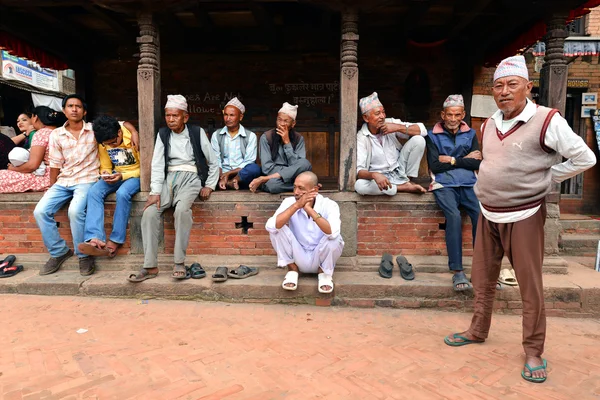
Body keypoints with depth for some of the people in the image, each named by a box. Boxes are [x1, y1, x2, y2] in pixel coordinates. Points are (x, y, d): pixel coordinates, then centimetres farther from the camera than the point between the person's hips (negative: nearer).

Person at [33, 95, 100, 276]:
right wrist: (52, 187, 9)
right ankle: (59, 252, 5)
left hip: (86, 180, -4)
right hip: (63, 181, 5)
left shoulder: (94, 129, 0)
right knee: (40, 211, -15)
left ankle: (84, 255, -12)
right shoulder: (56, 135, 8)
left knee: (75, 211, -31)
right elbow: (56, 164, 10)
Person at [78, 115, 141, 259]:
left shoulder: (134, 139, -15)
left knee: (122, 193, -37)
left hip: (135, 175, -5)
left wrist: (123, 176, -23)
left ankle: (115, 241, -27)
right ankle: (95, 238, -37)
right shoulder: (103, 144, 1)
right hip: (116, 175, 5)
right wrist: (106, 174, -15)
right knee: (94, 192, -25)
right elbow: (105, 167, 10)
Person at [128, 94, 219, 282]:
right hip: (169, 177, 3)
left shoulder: (197, 133, 2)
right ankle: (150, 266, -17)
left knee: (182, 209, -34)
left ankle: (179, 262, -24)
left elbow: (213, 162, 7)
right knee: (149, 212, -22)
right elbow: (157, 164, 1)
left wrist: (209, 186, -3)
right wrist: (155, 191, -11)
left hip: (190, 177, -3)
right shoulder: (163, 134, 10)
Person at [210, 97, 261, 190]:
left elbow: (249, 162, -5)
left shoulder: (250, 136, 3)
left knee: (255, 168, -34)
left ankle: (229, 182, -20)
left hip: (242, 177, -1)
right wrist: (221, 177, -18)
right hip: (223, 175, 1)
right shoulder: (216, 135, 9)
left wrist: (228, 173, -15)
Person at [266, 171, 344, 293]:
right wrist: (296, 205, -33)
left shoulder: (329, 205, -18)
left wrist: (309, 209, -38)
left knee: (334, 237, -31)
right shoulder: (289, 202, -12)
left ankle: (325, 272, -1)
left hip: (320, 259, -1)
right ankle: (292, 269, 0)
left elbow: (333, 232, -38)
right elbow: (270, 227, -29)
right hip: (298, 258, 1)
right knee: (277, 229, -20)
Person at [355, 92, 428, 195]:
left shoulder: (391, 123, -4)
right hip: (380, 177, -2)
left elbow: (422, 130, -8)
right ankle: (404, 187, -19)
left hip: (399, 170, 3)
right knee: (359, 186, -35)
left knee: (418, 140, -14)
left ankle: (408, 180, -6)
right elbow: (359, 171, -22)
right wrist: (374, 175, -44)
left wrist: (398, 128, -22)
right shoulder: (361, 138, -14)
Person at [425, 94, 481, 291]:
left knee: (481, 215, -26)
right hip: (444, 185, -2)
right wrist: (464, 159, 2)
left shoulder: (470, 134, 19)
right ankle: (457, 272, -25)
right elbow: (434, 165, -3)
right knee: (454, 216, -31)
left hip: (468, 184, 3)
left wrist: (452, 160, -2)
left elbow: (477, 163, 6)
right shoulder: (433, 136, 11)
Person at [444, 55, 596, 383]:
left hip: (523, 216, -6)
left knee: (530, 287, 3)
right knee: (482, 279, 15)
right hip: (488, 214, 6)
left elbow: (584, 158, -7)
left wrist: (544, 180, -4)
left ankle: (534, 352, 20)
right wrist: (491, 186, 11)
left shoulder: (546, 121, -11)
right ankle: (478, 331, 32)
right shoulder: (489, 125, 8)